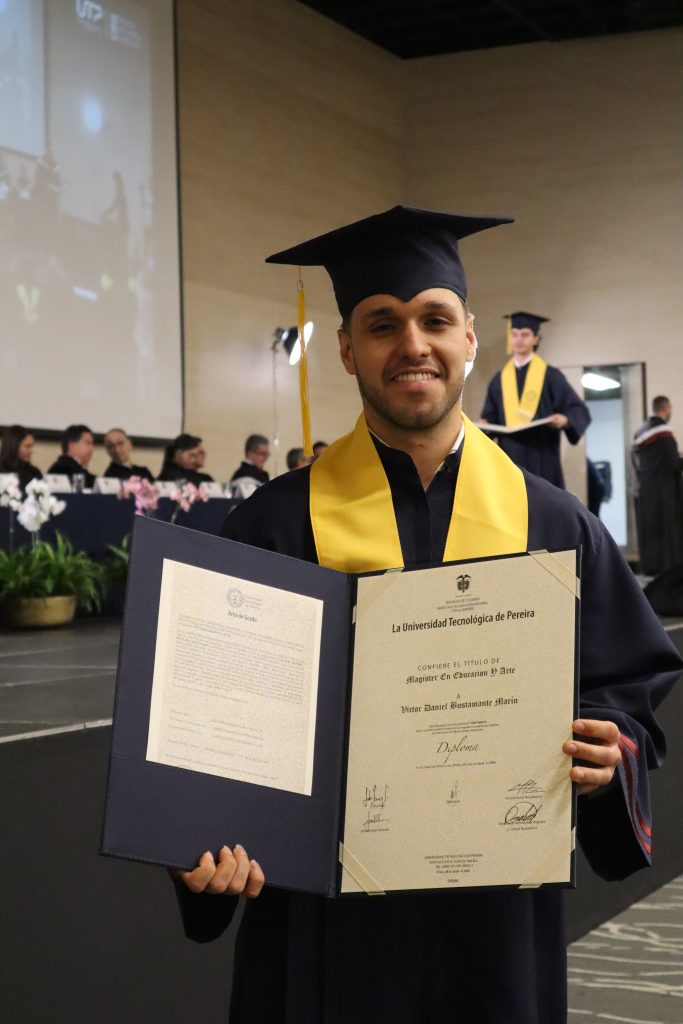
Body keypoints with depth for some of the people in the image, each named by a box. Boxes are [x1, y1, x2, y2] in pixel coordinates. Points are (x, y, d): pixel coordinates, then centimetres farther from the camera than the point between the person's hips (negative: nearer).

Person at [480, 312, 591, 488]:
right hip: (509, 460, 3)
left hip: (542, 461, -3)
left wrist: (564, 419, -21)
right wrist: (485, 425, -7)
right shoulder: (499, 380, 13)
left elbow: (579, 411, 0)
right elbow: (490, 418, 15)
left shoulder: (550, 375, 3)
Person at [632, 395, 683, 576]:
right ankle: (665, 566, -3)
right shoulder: (663, 432, -15)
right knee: (665, 528, -2)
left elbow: (634, 459, 16)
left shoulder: (640, 431, 10)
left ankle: (648, 566, 11)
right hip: (662, 488, -8)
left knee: (648, 528, 9)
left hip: (642, 487, 8)